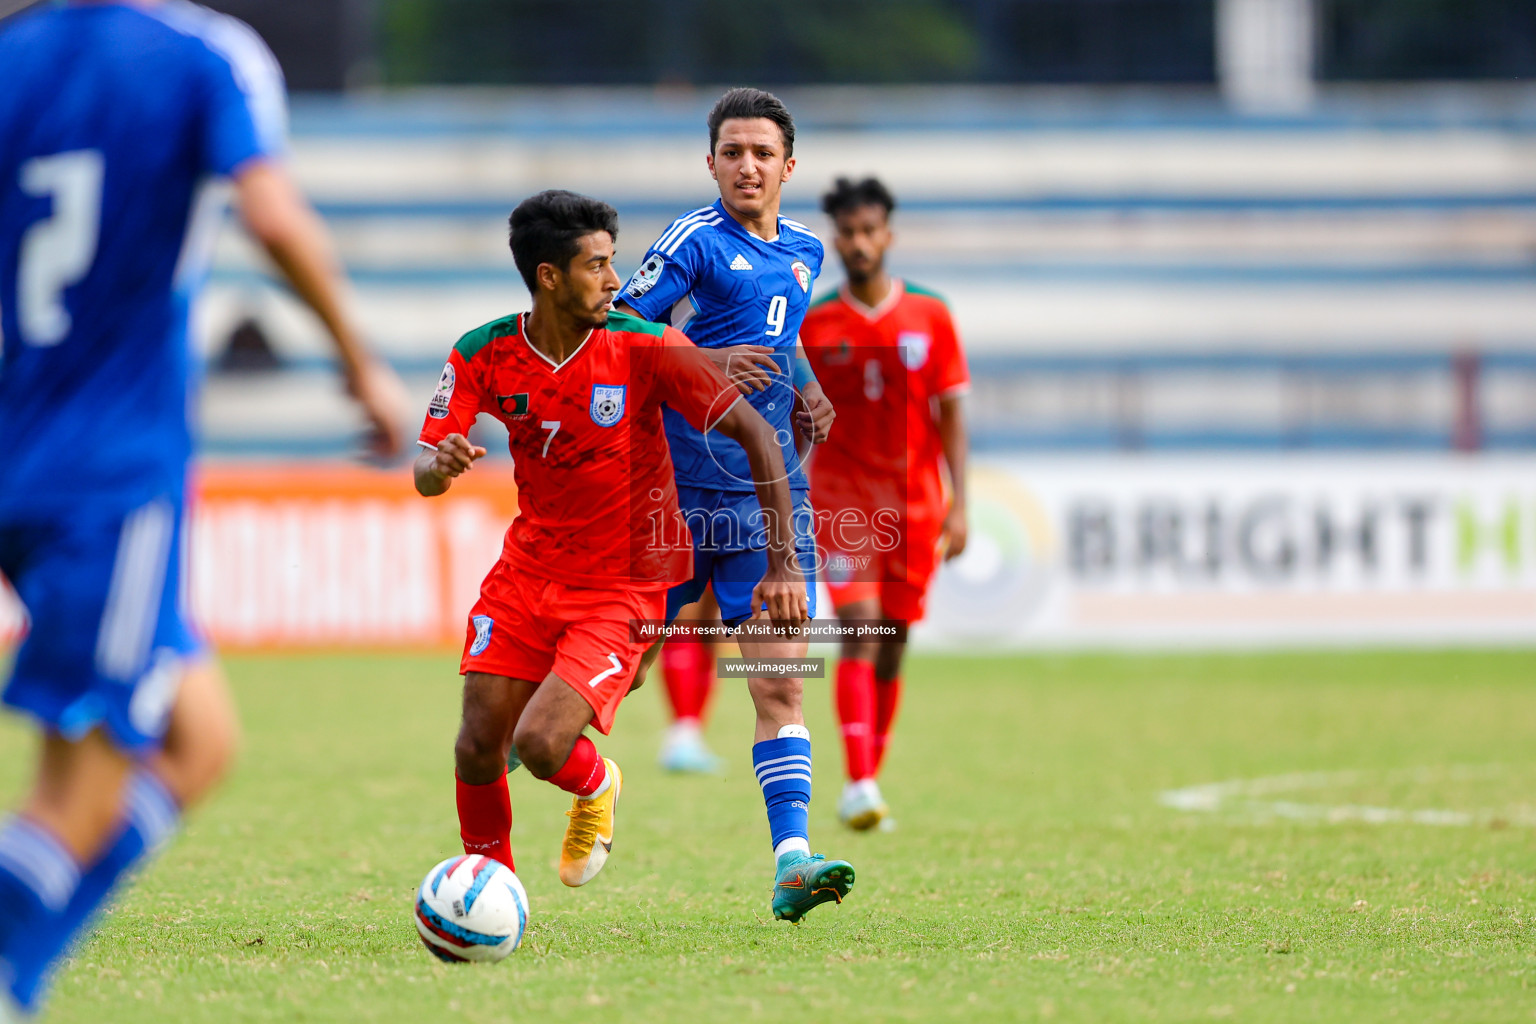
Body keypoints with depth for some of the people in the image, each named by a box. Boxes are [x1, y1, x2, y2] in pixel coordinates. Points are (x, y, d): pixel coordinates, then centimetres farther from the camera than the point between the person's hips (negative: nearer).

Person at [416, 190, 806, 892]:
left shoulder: (644, 347, -17)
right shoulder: (484, 355, -8)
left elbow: (755, 434, -13)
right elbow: (424, 475, -7)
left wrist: (783, 564, -18)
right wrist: (440, 465, -34)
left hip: (622, 588, -3)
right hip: (527, 570, 3)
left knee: (540, 743, -20)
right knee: (477, 748, -2)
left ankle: (597, 788, 17)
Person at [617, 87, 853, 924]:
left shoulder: (805, 251, 14)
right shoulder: (696, 240, -7)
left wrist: (802, 392, 12)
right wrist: (706, 362, -22)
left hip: (770, 496, 5)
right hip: (677, 486, -5)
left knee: (780, 685, -6)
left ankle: (792, 862, -13)